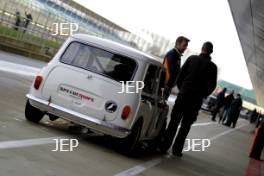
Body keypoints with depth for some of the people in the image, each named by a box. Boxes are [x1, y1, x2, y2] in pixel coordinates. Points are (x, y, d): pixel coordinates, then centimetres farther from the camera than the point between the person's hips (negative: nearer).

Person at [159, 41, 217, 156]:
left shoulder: (192, 58, 2)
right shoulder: (212, 66, 0)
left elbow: (180, 75, 1)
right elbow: (212, 85, 0)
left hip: (183, 94, 1)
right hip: (197, 99, -1)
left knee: (174, 121, 6)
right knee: (186, 125, 6)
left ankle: (164, 146, 3)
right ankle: (177, 149, 4)